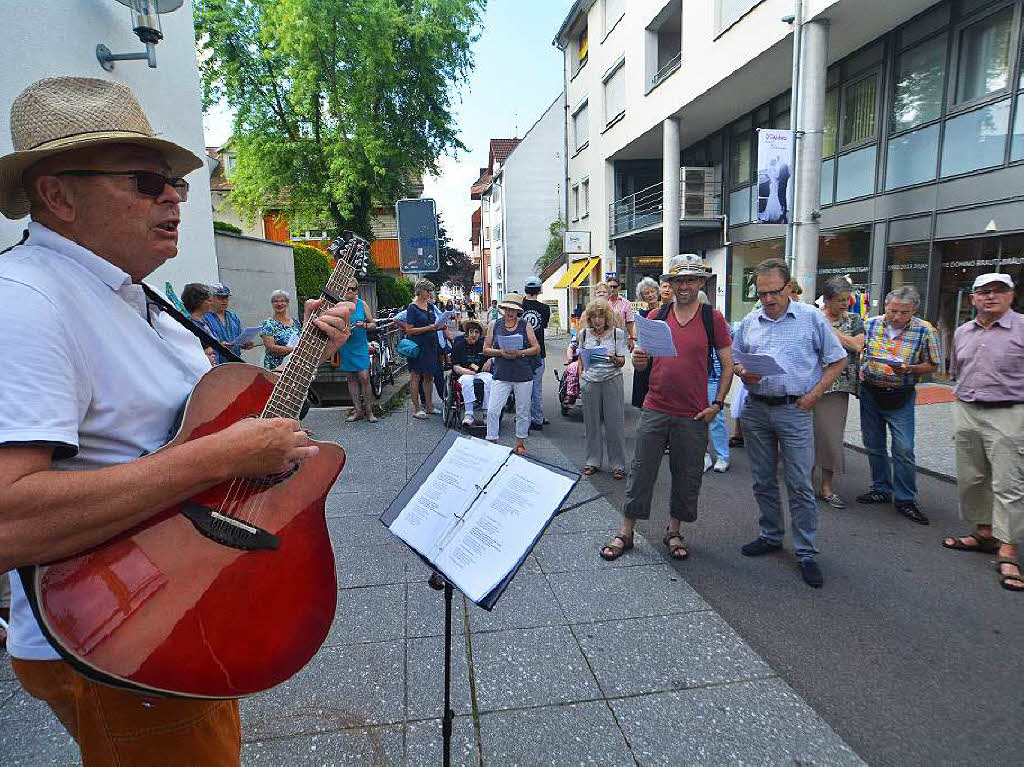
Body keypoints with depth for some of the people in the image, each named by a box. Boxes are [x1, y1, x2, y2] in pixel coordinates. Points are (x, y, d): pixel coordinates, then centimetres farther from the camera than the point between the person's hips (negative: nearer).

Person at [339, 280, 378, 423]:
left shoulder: (362, 304, 1)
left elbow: (373, 324, 7)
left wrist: (364, 325, -13)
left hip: (360, 345, -1)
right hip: (345, 346, 2)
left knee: (364, 377, -10)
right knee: (351, 378, 7)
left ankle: (369, 411, 1)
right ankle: (357, 410, 16)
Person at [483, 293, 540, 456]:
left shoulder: (525, 326, 4)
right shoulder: (494, 325, 6)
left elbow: (537, 348, 2)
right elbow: (486, 349, 5)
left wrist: (520, 353, -14)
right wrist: (501, 352, -14)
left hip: (523, 376, 0)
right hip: (501, 376, 0)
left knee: (522, 412, 9)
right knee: (492, 411, -7)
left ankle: (520, 443, 25)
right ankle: (492, 443, 6)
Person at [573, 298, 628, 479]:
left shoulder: (617, 333, -1)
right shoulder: (584, 333, 6)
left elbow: (622, 361, -1)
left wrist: (613, 359, -22)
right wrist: (580, 377, 3)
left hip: (612, 380, -2)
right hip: (589, 381, 2)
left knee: (614, 422, -1)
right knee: (591, 422, 7)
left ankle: (618, 464, 9)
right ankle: (593, 461, 20)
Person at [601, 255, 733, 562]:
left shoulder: (713, 319, 0)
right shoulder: (657, 317, 5)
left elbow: (727, 364, 4)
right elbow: (642, 362, 11)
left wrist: (717, 403, -4)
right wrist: (638, 359, -13)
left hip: (693, 416, -1)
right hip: (655, 410, 1)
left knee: (686, 476, 11)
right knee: (641, 472, 5)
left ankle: (674, 531, 30)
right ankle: (625, 532, 18)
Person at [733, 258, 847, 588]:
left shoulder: (812, 318, 0)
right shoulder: (749, 322, 8)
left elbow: (837, 361, 3)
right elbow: (735, 360, 15)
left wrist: (814, 393, -7)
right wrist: (743, 373, -7)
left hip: (795, 410, -4)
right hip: (756, 410, 4)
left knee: (800, 485, -2)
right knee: (763, 481, 13)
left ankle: (806, 553, 9)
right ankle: (771, 536, 30)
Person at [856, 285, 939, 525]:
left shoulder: (924, 331, -6)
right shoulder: (869, 324, -1)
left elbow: (932, 366, 1)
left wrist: (909, 369, -19)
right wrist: (860, 373, -6)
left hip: (901, 397, -3)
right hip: (869, 393, 3)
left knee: (904, 450, -5)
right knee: (874, 446, 12)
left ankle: (905, 499, 8)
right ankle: (881, 489, 28)